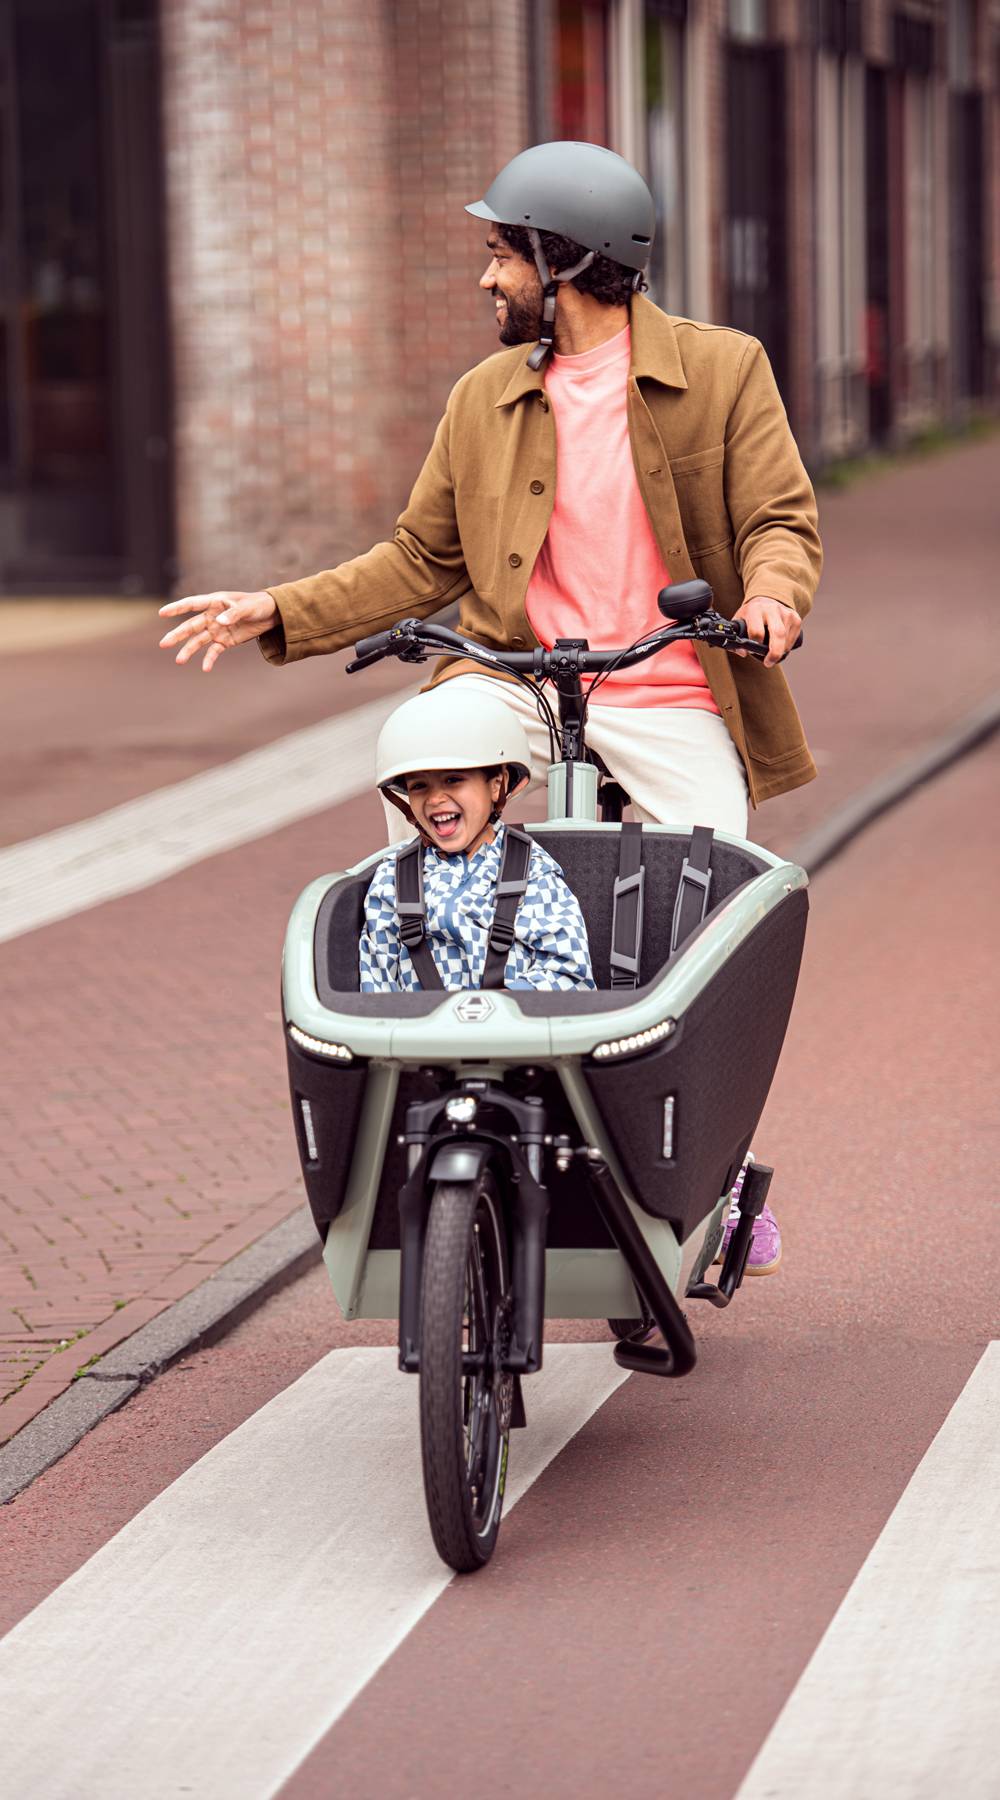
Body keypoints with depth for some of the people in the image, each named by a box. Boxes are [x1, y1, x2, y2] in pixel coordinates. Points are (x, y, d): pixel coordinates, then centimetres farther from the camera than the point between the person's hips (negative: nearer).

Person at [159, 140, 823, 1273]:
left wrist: (772, 592, -25)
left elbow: (780, 517, -2)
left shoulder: (721, 370, 2)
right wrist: (280, 613, 5)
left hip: (670, 697, -2)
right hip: (516, 672, 2)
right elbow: (421, 561, 15)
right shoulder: (484, 400, 13)